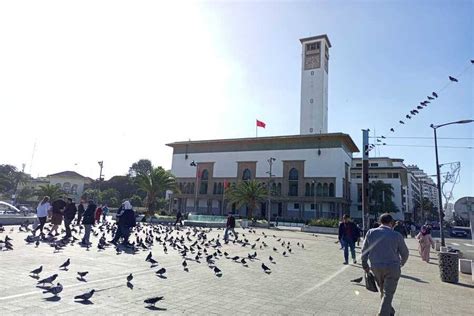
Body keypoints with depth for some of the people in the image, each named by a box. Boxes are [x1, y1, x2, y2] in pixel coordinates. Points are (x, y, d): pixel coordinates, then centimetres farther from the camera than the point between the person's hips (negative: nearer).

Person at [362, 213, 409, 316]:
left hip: (376, 267, 3)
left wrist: (365, 265, 14)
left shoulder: (371, 233, -3)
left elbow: (364, 251, 1)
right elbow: (405, 253, 3)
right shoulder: (397, 235, -8)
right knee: (388, 294, 3)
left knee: (383, 292, 23)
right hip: (392, 268, -3)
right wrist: (401, 263, 24)